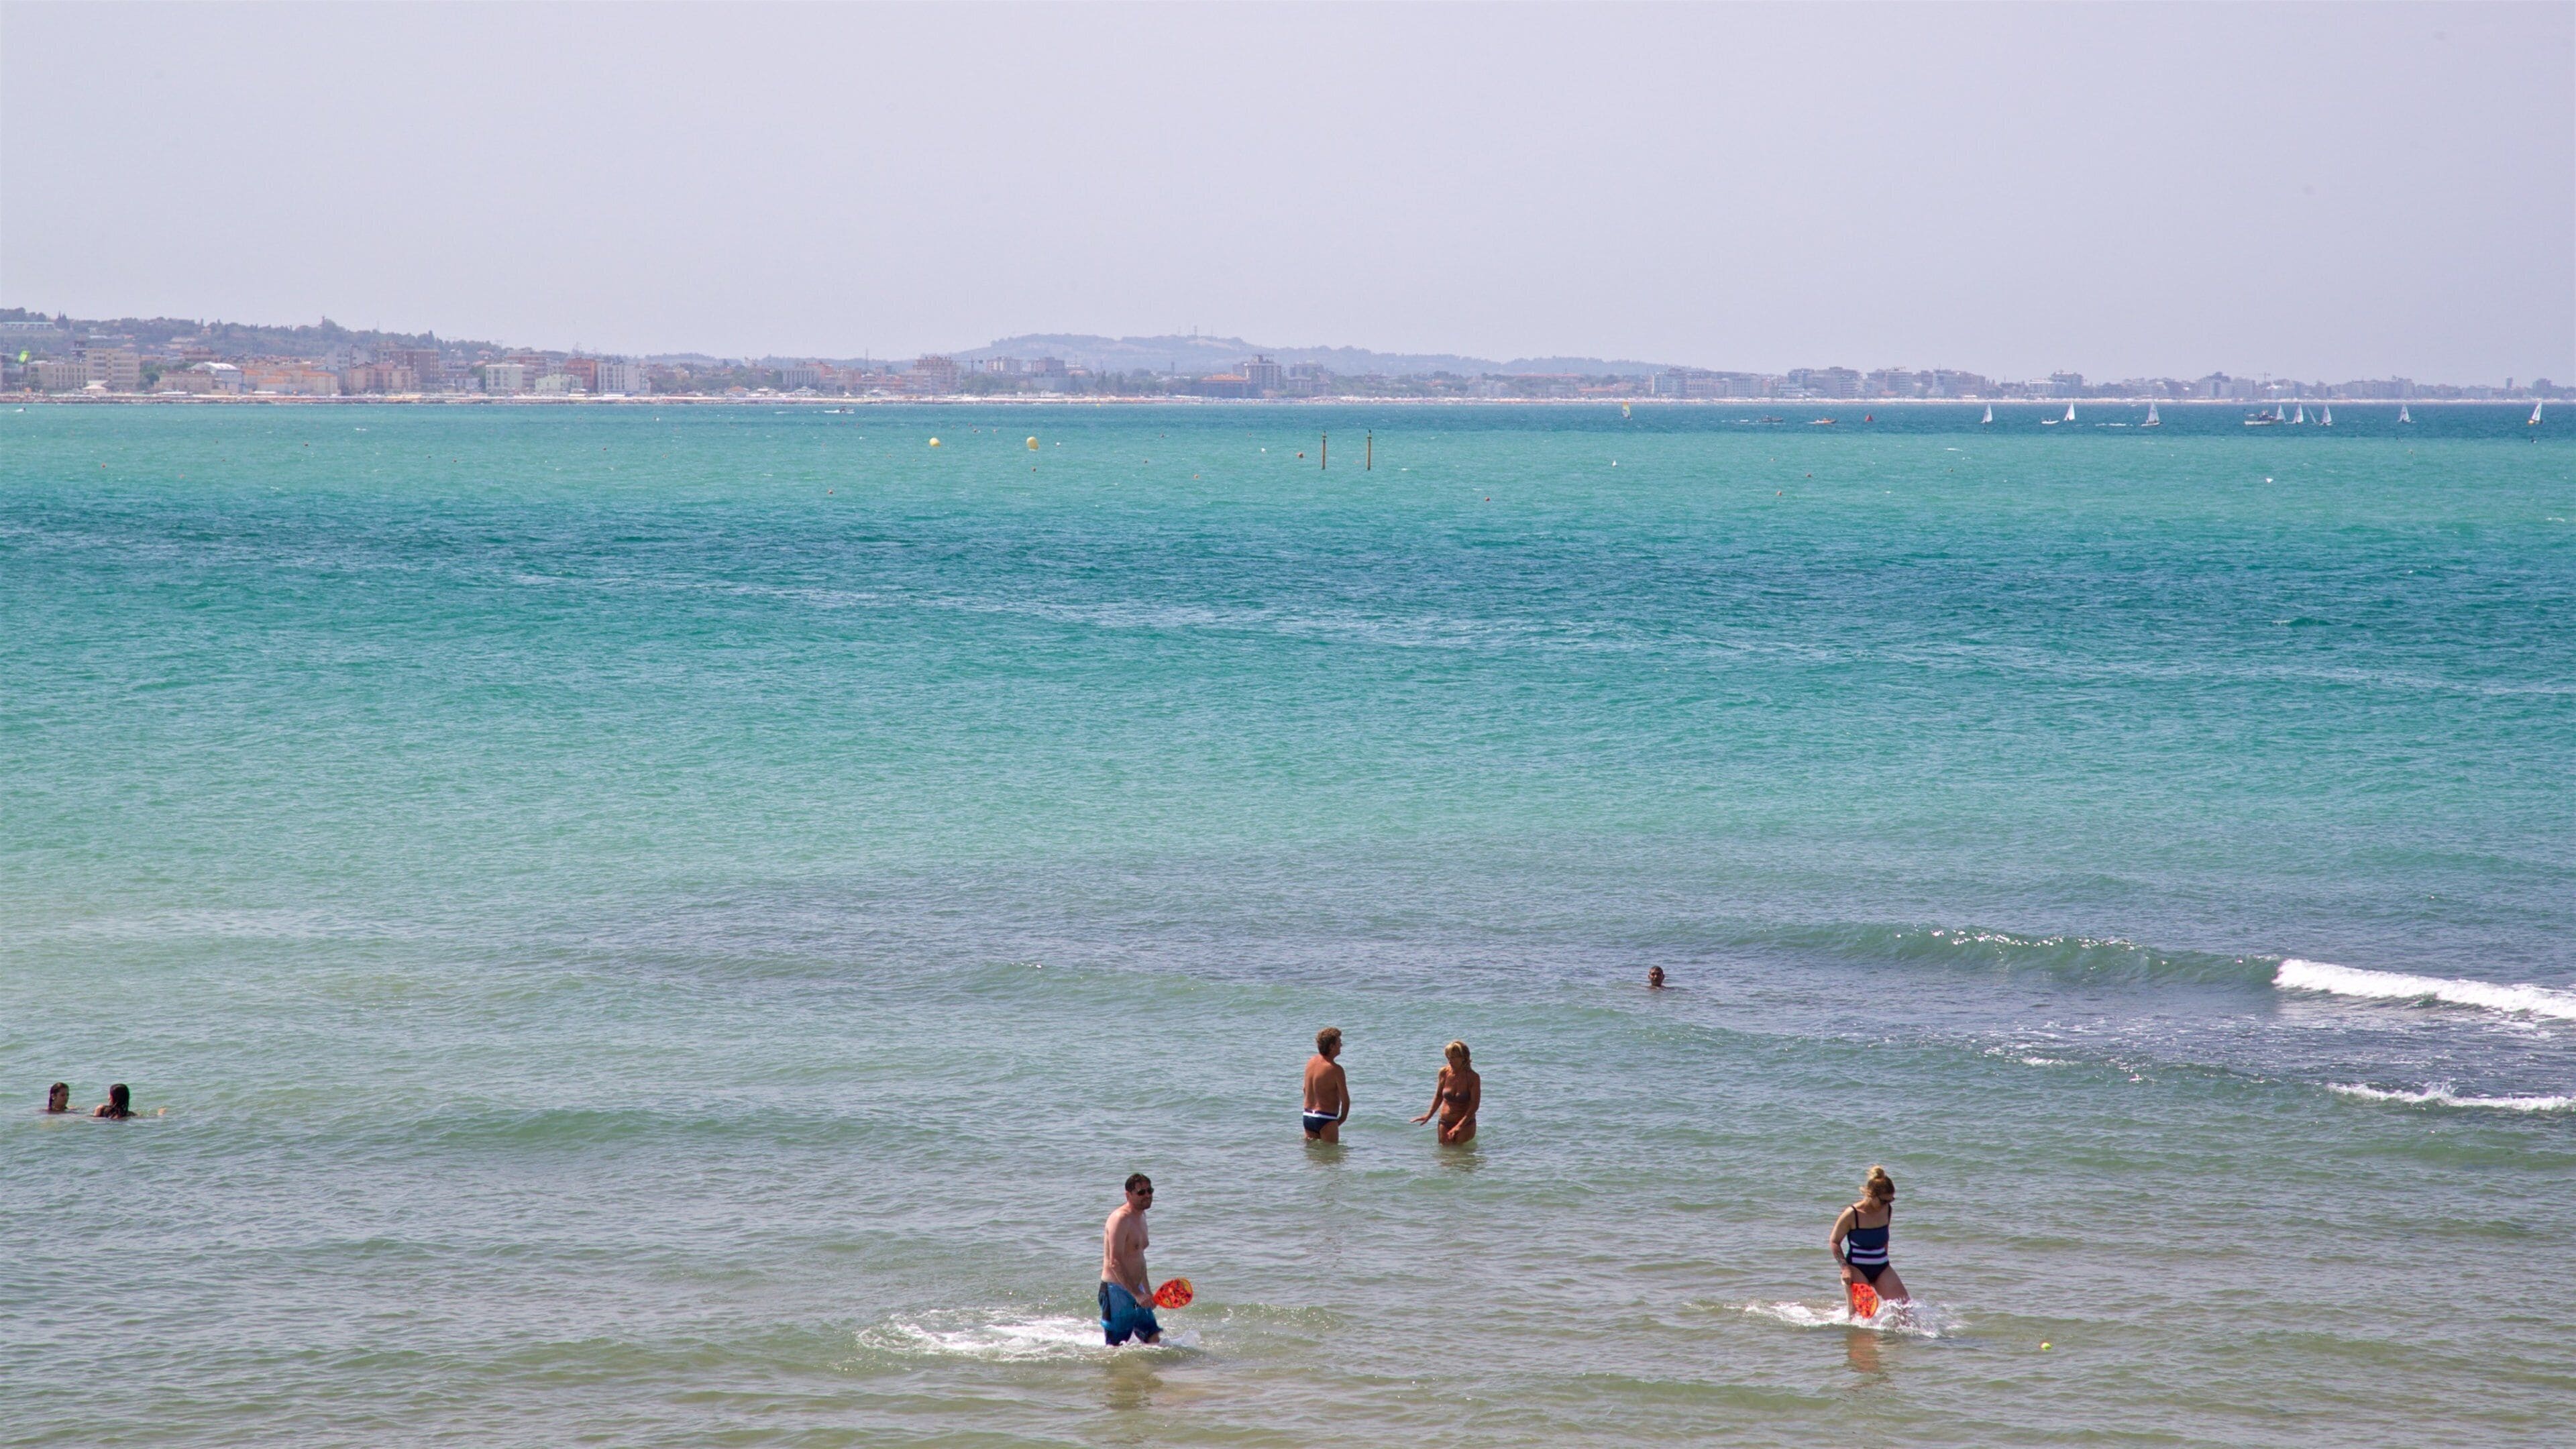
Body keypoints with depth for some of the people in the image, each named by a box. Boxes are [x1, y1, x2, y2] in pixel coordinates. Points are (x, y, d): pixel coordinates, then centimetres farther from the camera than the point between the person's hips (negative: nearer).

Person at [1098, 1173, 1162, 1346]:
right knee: (1116, 1348, -6)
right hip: (1117, 1291, -9)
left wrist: (1147, 1292, 27)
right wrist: (1137, 1294, -29)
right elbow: (1115, 1263, -25)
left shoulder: (1141, 1217, 13)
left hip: (1135, 1291, 9)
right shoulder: (1120, 1219, -17)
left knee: (1154, 1340, 7)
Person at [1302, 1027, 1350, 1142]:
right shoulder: (1335, 1069, -17)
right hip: (1326, 1119, -7)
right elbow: (1345, 1099, -13)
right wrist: (1342, 1118, 4)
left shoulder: (1311, 1062, 5)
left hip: (1308, 1116, 7)